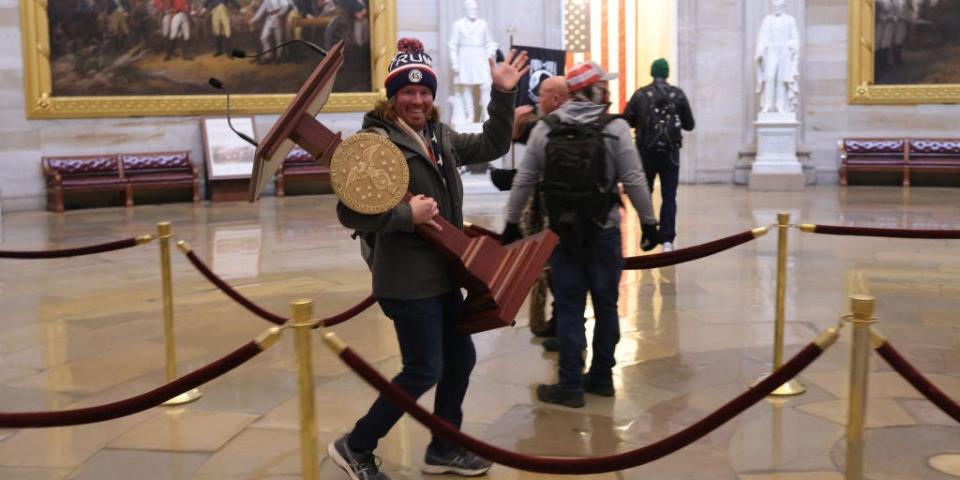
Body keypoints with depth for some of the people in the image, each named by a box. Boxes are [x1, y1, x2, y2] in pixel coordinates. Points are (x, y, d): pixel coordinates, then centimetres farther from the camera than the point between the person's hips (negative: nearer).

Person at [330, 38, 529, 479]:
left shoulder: (440, 137, 9)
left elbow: (492, 147, 17)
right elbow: (349, 211, -21)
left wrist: (503, 95, 8)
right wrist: (406, 214, -26)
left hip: (442, 274, 9)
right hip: (407, 280, -9)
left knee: (461, 358, 16)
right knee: (424, 371, -2)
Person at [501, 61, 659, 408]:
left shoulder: (545, 129, 0)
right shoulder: (615, 128, -6)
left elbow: (524, 180, 2)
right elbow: (634, 181, -8)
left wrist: (512, 222, 12)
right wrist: (649, 221, 2)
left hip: (563, 231, 1)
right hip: (604, 231, -1)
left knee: (569, 308, 6)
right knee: (606, 305, 13)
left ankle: (571, 386, 9)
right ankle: (601, 377, 23)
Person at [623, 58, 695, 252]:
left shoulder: (640, 94, -4)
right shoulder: (678, 94, -2)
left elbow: (627, 120, -5)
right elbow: (689, 125, 2)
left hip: (646, 152, 0)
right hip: (670, 153, 0)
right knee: (669, 197, 3)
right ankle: (667, 240, -6)